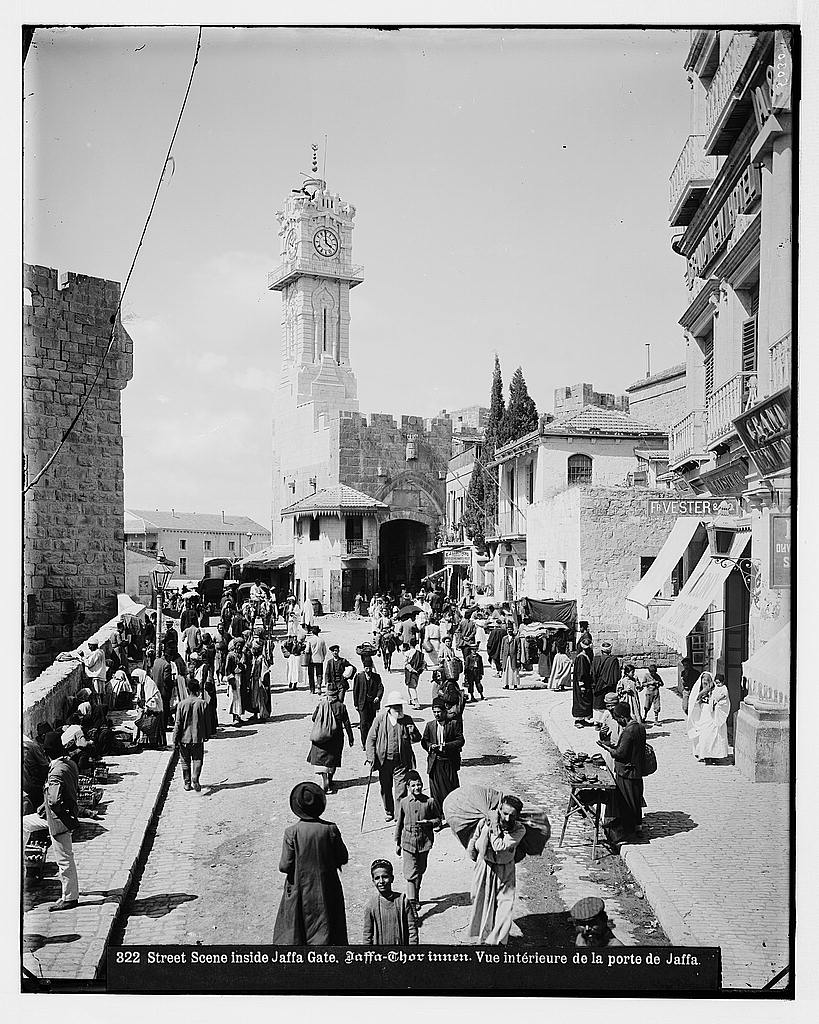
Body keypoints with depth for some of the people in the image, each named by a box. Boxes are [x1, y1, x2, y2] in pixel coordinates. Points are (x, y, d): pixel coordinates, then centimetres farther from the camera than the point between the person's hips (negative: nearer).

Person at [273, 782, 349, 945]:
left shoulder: (291, 832, -16)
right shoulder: (330, 829, -12)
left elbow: (285, 866, -13)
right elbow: (343, 858, -4)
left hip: (299, 891, -1)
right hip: (326, 891, 1)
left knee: (290, 933, 17)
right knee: (325, 932, 14)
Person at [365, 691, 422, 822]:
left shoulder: (407, 720, 1)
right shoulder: (380, 719, -3)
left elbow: (417, 739, 8)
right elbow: (371, 738, 1)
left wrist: (412, 733, -14)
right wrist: (371, 756, -7)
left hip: (401, 761, -1)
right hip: (384, 761, 1)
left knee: (401, 789, -5)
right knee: (385, 788, 14)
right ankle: (389, 813, 32)